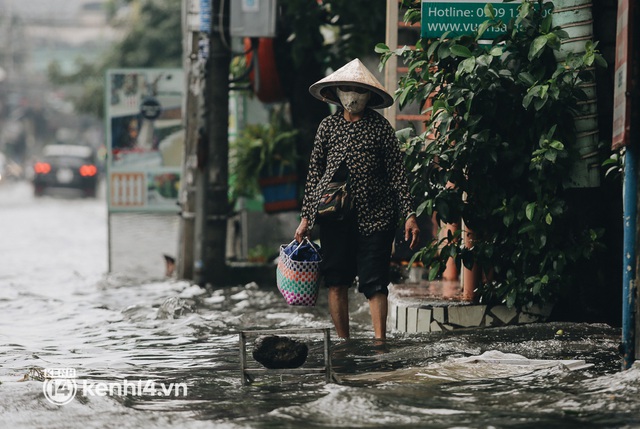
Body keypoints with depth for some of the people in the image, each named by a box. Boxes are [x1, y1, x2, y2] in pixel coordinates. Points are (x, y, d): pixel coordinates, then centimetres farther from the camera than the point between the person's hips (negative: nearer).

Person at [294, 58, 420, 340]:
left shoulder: (380, 126, 4)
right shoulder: (328, 126, 11)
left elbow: (397, 174, 2)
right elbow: (314, 174, 14)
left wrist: (409, 214, -5)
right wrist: (306, 217, 10)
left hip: (374, 216, -3)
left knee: (374, 282, -7)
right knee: (336, 281, 4)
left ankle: (380, 341, -7)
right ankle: (343, 344, 11)